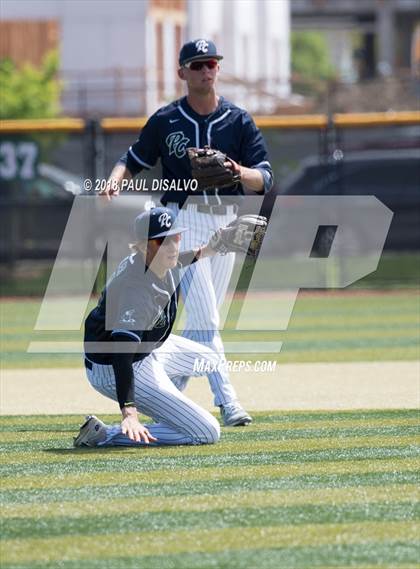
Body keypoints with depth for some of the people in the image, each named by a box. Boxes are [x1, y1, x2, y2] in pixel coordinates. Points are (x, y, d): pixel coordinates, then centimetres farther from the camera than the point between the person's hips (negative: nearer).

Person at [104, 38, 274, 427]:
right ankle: (227, 401, -20)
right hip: (183, 221, -3)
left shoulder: (239, 121, 4)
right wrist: (114, 181, -9)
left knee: (203, 321, 8)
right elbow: (134, 160, 13)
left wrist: (238, 171, -24)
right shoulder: (165, 121, 3)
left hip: (226, 224, 3)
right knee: (205, 320, -14)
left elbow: (264, 180, -3)